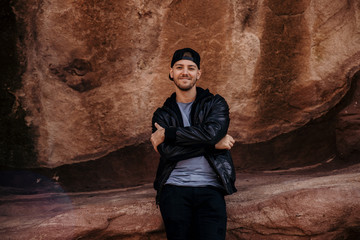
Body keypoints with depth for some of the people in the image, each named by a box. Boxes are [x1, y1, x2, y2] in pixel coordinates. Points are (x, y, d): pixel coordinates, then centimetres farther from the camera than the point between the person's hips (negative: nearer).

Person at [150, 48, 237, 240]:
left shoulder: (215, 104, 14)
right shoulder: (162, 114, 16)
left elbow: (212, 131, -8)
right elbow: (167, 151, -2)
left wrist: (167, 134, -3)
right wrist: (212, 144, -5)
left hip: (209, 188, -1)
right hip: (174, 188, 1)